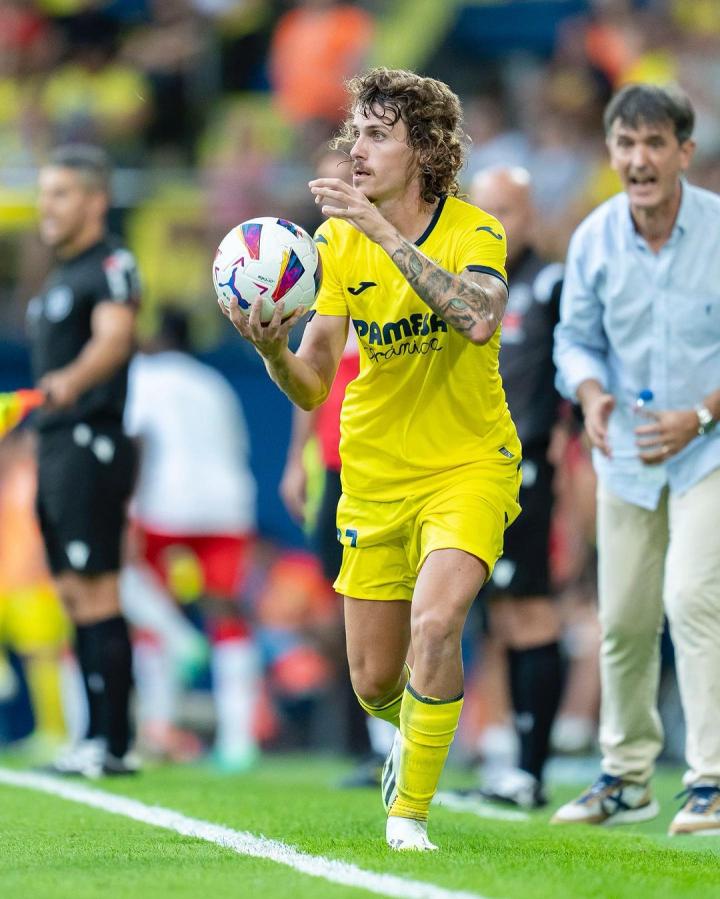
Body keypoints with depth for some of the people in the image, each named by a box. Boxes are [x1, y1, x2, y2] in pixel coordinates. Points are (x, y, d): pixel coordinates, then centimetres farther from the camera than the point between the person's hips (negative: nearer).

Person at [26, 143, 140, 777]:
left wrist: (71, 382, -47)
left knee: (95, 592, -11)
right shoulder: (59, 276, 20)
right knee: (74, 594, 9)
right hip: (57, 447, 10)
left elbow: (114, 337, -29)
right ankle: (97, 740, 13)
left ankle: (113, 742, -12)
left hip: (91, 443, -10)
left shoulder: (111, 267, -10)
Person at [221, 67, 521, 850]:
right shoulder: (338, 241, -5)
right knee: (375, 685, 9)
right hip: (376, 473, 4)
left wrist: (385, 233, -39)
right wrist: (272, 351, -30)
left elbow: (479, 318, -37)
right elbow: (311, 385, -7)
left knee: (435, 621, -29)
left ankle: (408, 814, -12)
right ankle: (416, 733, 47)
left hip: (469, 464, -4)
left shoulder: (474, 232, -14)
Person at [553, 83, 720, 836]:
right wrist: (591, 394, -14)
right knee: (623, 619, 8)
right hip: (626, 453, 4)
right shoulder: (594, 239, -4)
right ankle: (626, 778, 25)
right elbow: (576, 336, 9)